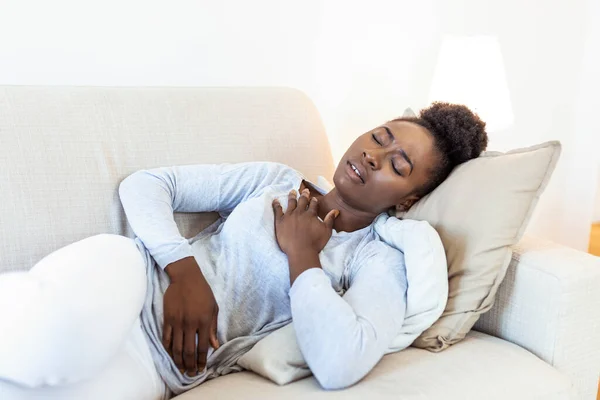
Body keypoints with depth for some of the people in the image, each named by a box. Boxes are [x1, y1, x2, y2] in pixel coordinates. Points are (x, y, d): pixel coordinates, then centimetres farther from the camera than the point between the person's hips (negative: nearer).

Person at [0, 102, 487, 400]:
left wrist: (302, 254, -9)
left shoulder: (380, 261, 2)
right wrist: (184, 268, -11)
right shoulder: (279, 181, 11)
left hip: (158, 361, -2)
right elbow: (145, 183, 7)